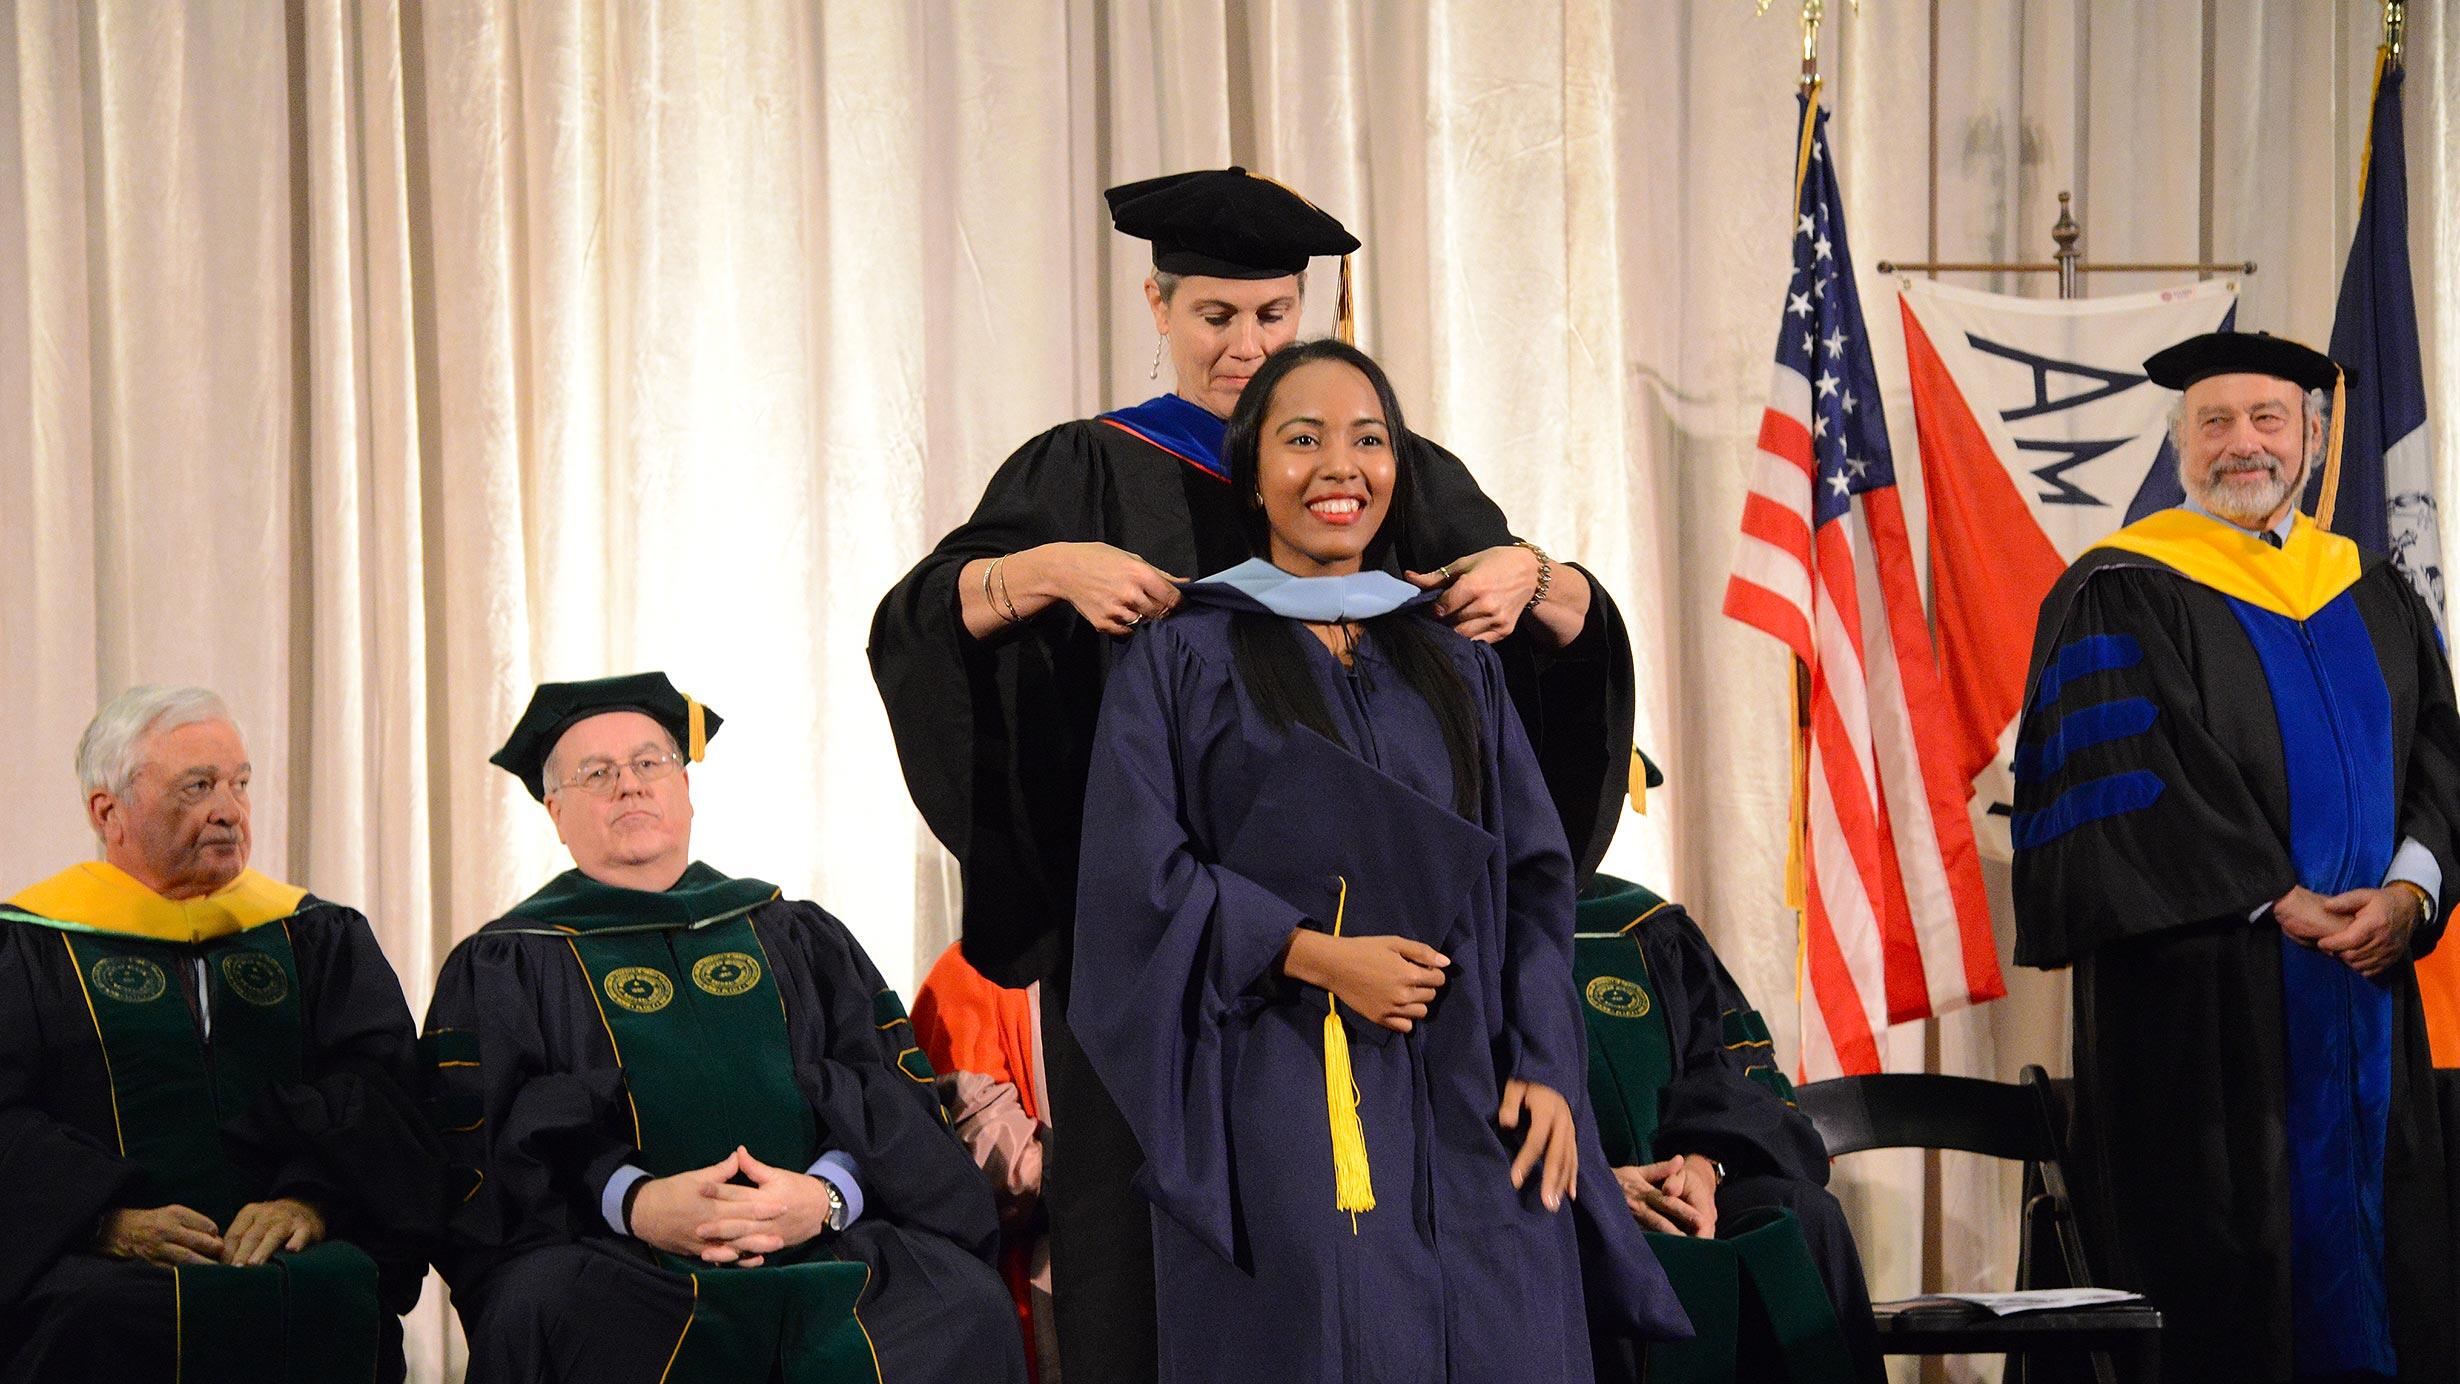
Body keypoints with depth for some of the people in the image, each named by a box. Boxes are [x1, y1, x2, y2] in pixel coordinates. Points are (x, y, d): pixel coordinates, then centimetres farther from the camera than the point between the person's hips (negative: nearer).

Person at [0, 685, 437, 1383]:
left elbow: (379, 1086, 6)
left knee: (340, 1292, -32)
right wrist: (110, 1219, -20)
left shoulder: (317, 936, 20)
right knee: (92, 1317, -36)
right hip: (101, 1261, -2)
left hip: (287, 1251, 2)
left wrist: (311, 1197, -15)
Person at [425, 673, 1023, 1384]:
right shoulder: (499, 968, 17)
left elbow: (901, 1097, 12)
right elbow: (475, 1148, 1)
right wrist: (634, 1204, -17)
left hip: (818, 1245, 3)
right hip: (611, 1262, -2)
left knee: (957, 1297, -28)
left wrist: (826, 1195, -11)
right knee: (549, 1312, -38)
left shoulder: (799, 939, 24)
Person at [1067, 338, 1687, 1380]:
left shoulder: (1457, 665, 18)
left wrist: (1543, 1065, -3)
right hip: (1275, 1106, -3)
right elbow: (1137, 872, -3)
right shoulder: (1183, 657, 7)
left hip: (1467, 1110, 3)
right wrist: (1312, 954, -14)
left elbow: (1535, 876, 11)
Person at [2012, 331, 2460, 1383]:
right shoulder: (2120, 596, -3)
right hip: (2204, 992, -5)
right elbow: (2125, 783, -10)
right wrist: (2279, 902, -15)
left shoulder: (2375, 599, 15)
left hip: (2365, 985, 5)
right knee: (2223, 1261, -4)